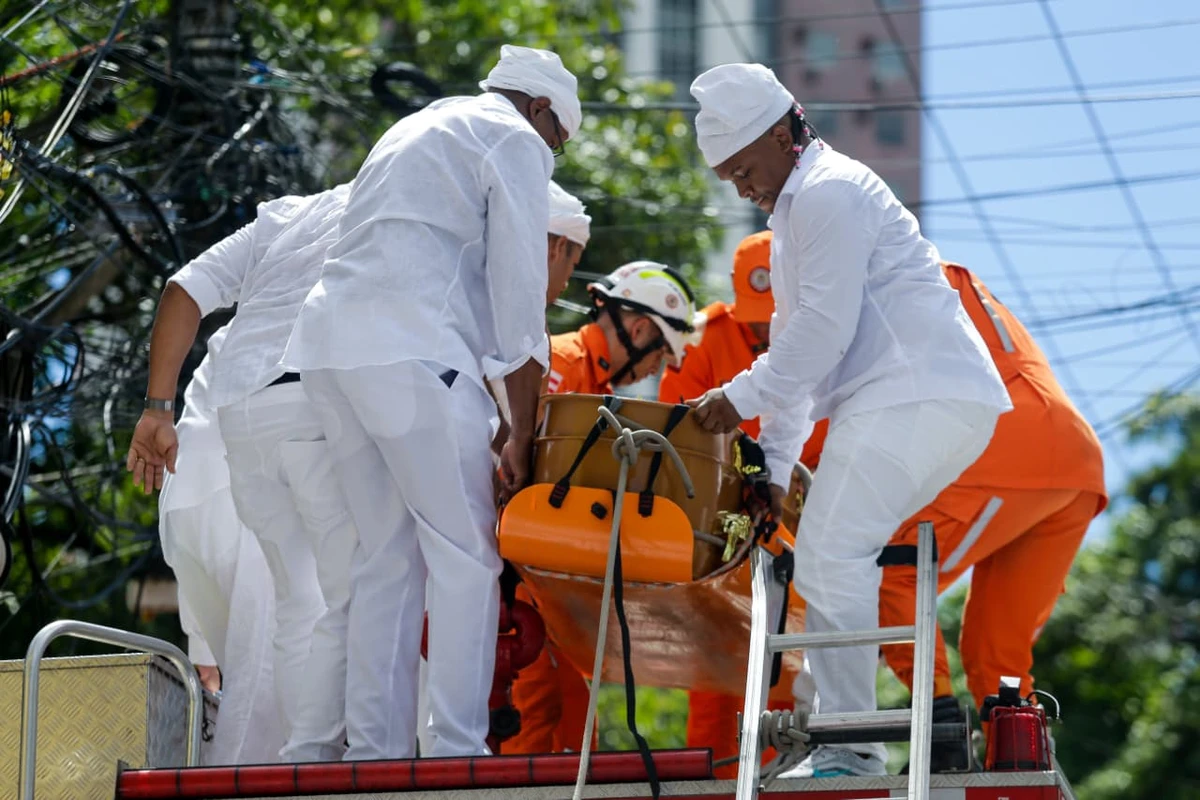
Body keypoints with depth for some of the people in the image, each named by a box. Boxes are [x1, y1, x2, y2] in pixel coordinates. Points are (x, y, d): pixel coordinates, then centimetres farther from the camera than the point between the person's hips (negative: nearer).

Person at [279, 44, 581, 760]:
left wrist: (483, 429, 29)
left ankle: (375, 752, 6)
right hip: (412, 351, -8)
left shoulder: (418, 131, 32)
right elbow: (518, 298, -1)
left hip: (328, 346, 8)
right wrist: (523, 439, 2)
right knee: (466, 558, -6)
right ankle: (457, 753, -12)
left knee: (387, 556, 10)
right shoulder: (518, 143, 6)